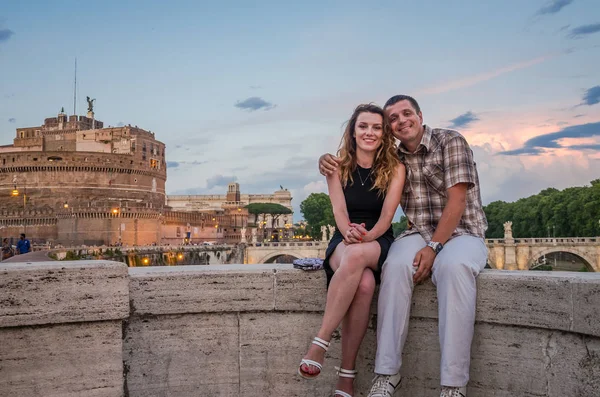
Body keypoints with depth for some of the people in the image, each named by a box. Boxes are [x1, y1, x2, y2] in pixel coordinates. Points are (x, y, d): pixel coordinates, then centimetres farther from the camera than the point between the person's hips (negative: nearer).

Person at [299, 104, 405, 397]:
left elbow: (386, 216, -7)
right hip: (343, 243, 1)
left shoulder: (395, 168, 3)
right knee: (363, 283, -36)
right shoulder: (338, 167, 5)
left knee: (356, 256, -39)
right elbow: (339, 211, -6)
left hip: (380, 243, 0)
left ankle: (319, 344, -34)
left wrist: (366, 237, -27)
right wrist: (349, 233, -28)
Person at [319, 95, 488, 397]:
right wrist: (328, 160, 3)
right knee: (396, 265, -32)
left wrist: (434, 247, -20)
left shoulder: (450, 141, -3)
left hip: (462, 233, -3)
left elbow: (457, 201, -11)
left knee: (453, 266, -38)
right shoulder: (395, 158, 12)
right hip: (419, 234, 3)